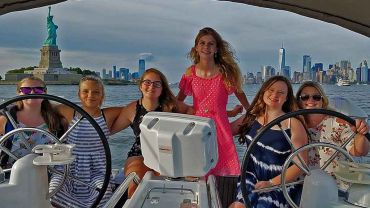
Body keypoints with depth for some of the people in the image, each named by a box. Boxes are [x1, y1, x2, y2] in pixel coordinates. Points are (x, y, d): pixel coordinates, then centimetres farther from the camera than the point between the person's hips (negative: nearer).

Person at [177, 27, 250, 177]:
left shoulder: (225, 72, -2)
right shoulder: (191, 73, 3)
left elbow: (239, 93, 10)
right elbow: (178, 100, 13)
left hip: (220, 126, -1)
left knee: (223, 171, -3)